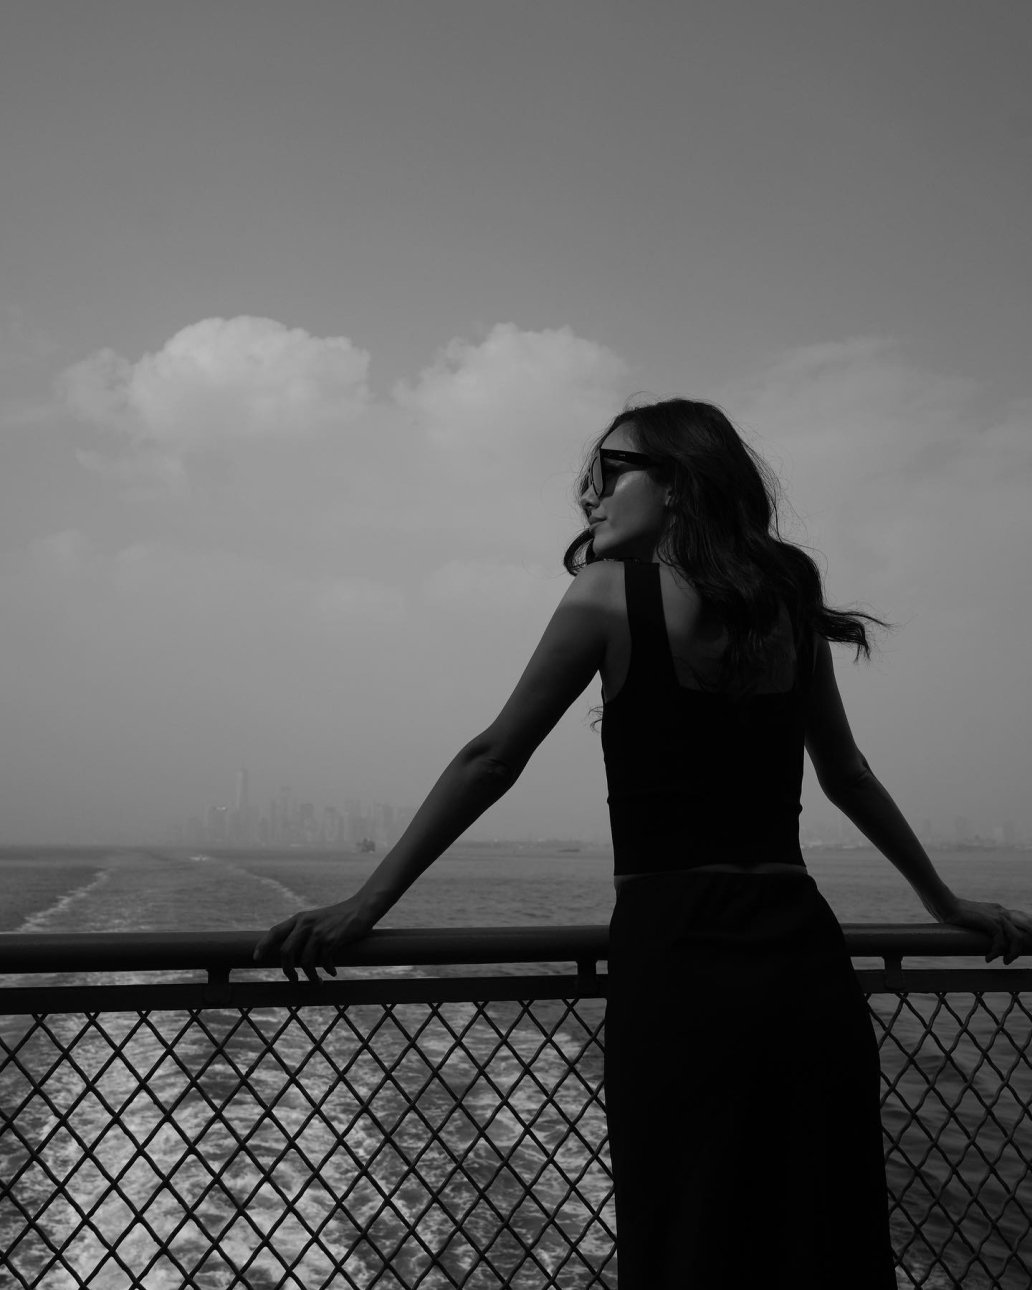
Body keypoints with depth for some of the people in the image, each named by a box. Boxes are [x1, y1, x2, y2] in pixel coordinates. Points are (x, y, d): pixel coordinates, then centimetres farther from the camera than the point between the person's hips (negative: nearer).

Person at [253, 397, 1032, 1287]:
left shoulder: (613, 591, -1)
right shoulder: (789, 604, 13)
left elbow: (492, 762, -2)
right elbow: (848, 776, 22)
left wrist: (367, 903, 3)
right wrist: (946, 902, 34)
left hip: (679, 964, -5)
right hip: (808, 962, 5)